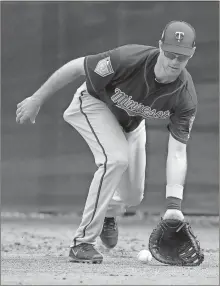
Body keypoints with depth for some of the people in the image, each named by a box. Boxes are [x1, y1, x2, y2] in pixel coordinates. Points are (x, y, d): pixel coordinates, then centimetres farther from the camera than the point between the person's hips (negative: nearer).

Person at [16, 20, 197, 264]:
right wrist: (36, 100, -20)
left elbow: (177, 152, -30)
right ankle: (82, 242, -21)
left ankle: (108, 213, 46)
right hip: (94, 103, -5)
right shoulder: (128, 59, -40)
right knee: (116, 158, -30)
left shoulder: (186, 97, -29)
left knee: (133, 196, 7)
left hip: (131, 122, 5)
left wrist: (173, 203, -41)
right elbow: (75, 67, -27)